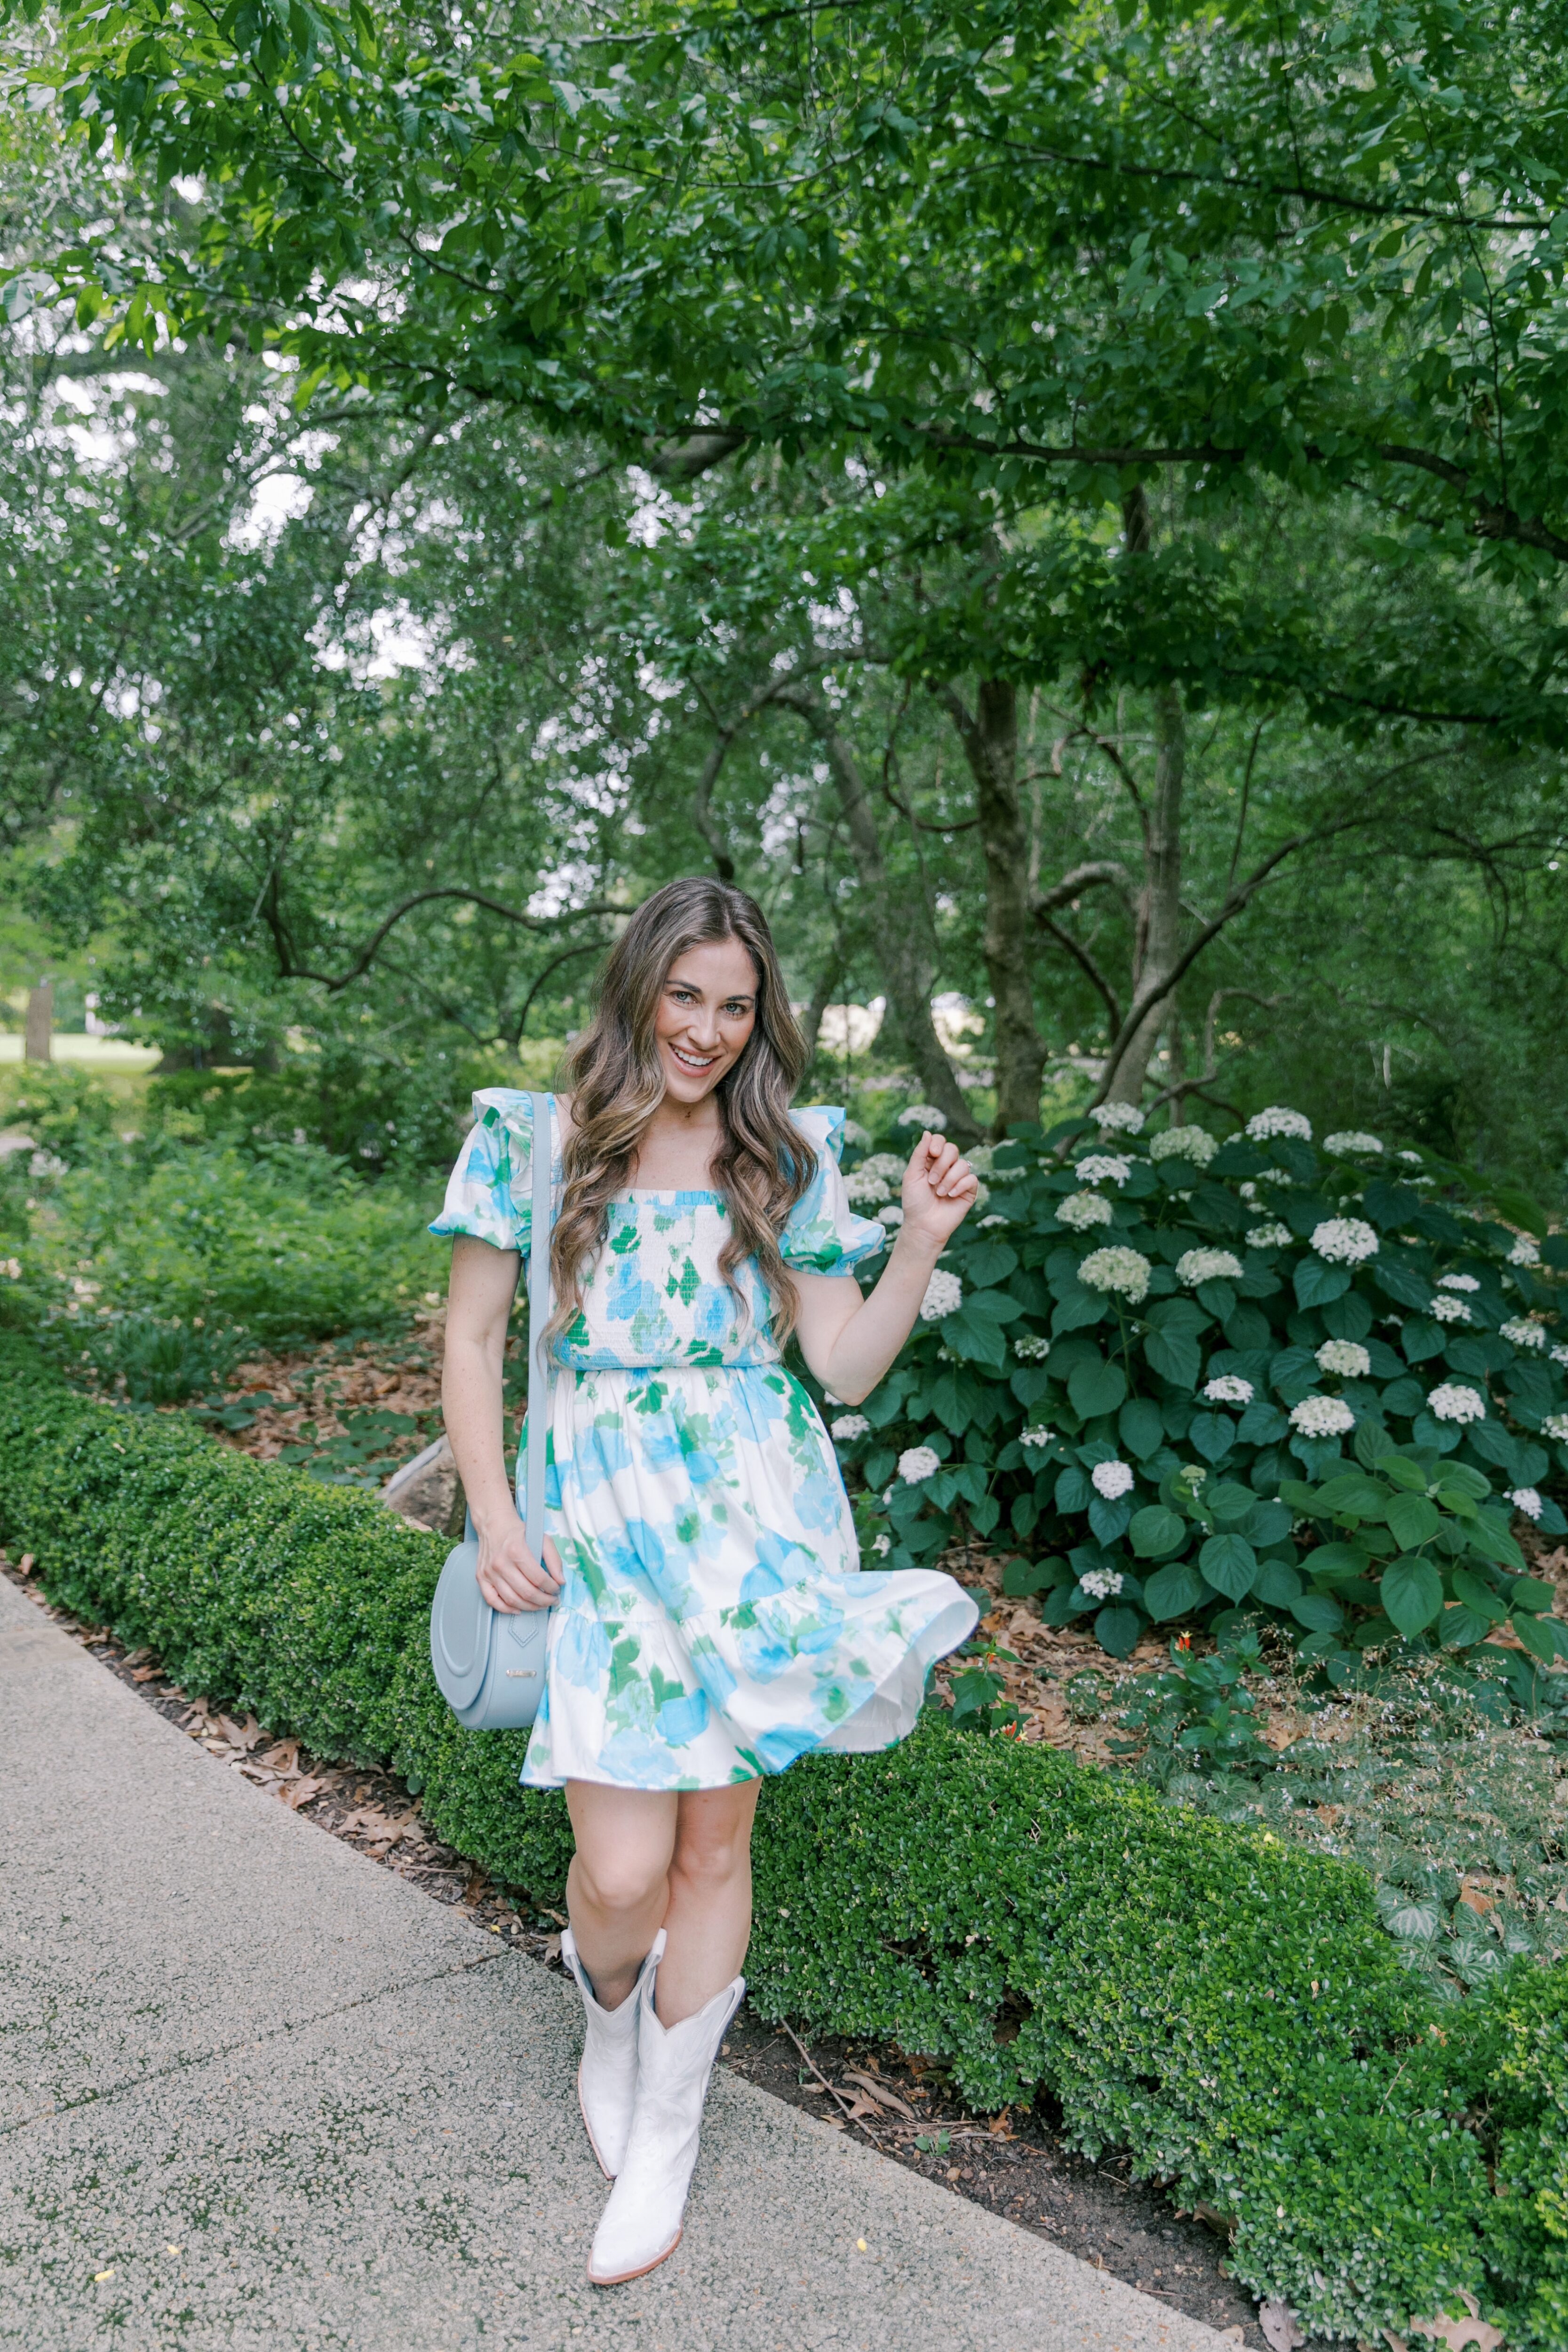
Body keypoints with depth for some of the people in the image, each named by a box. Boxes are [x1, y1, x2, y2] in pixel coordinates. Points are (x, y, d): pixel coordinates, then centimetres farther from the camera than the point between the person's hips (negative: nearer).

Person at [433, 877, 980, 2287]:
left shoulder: (788, 1158, 4)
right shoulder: (536, 1141, 0)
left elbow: (844, 1367, 3)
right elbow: (472, 1337, 5)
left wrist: (921, 1244, -11)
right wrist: (494, 1519, -4)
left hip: (755, 1524, 2)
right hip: (600, 1532, -1)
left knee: (715, 1843, 9)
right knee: (622, 1873, -5)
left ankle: (666, 2135, 34)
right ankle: (609, 2028, 33)